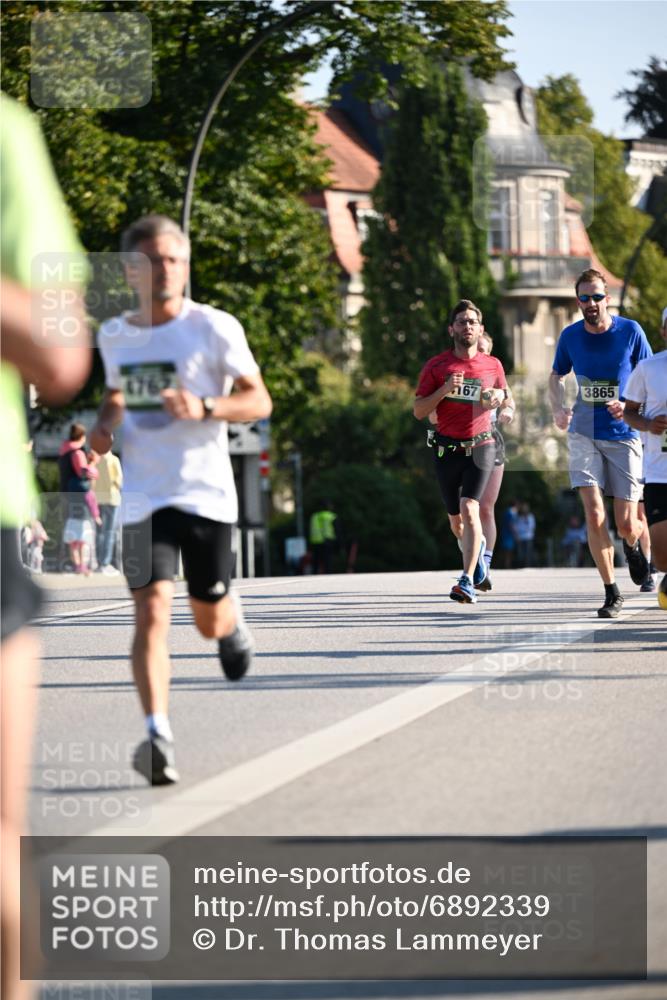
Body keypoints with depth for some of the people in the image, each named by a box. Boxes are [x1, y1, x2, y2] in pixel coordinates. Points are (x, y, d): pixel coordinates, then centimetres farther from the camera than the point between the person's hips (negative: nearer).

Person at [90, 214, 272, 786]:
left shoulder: (215, 328, -5)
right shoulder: (114, 336, 8)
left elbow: (259, 401, -4)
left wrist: (205, 408, -21)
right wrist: (105, 424, 5)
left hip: (206, 492, -2)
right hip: (143, 496, 2)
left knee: (209, 621, 8)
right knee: (152, 610, -16)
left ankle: (232, 620, 46)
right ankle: (158, 734, -22)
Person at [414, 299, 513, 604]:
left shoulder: (492, 365, 5)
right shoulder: (436, 366, 1)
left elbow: (507, 400, 21)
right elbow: (418, 411, -2)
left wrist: (500, 398, -3)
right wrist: (444, 390, -17)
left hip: (480, 447, -2)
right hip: (447, 449, 2)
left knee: (469, 510, -20)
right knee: (456, 520, 12)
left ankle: (468, 582, -25)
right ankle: (479, 547, 46)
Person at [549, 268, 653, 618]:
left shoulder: (630, 331, -5)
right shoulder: (570, 336, 1)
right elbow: (556, 377, 18)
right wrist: (558, 408, -1)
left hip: (623, 435, -1)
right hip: (584, 434, 1)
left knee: (626, 524, -2)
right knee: (594, 514, -14)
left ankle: (633, 545, 37)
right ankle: (611, 593, -3)